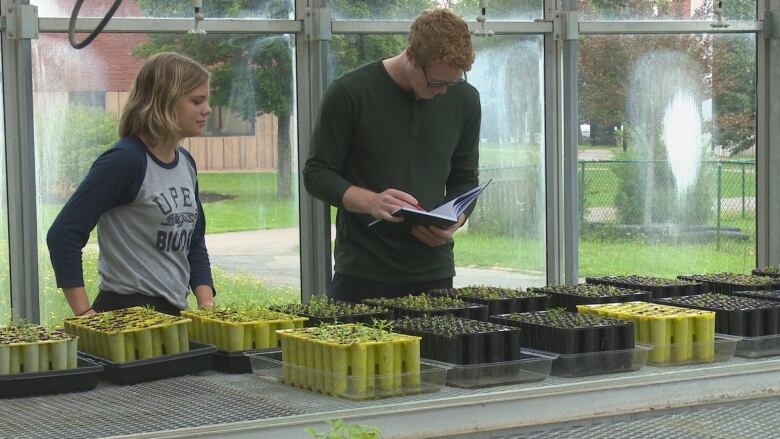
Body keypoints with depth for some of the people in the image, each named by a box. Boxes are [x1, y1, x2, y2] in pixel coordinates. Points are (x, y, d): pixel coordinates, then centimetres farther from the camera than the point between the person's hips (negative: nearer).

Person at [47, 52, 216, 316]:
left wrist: (207, 305, 3)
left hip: (174, 314, 7)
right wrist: (85, 315, -18)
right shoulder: (125, 160, -15)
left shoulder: (186, 163, 9)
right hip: (128, 311, -7)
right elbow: (63, 235, -17)